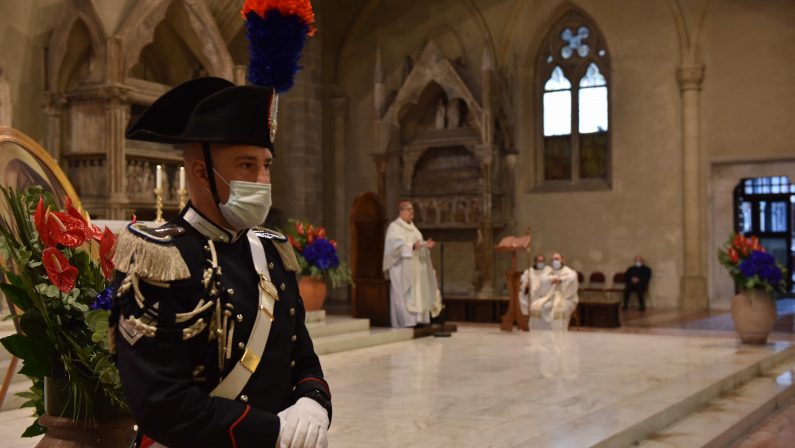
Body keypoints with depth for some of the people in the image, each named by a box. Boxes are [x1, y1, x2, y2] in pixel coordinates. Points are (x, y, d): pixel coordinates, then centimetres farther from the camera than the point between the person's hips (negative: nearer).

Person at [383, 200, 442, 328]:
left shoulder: (412, 227, 19)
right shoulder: (394, 227, -8)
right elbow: (397, 245, -21)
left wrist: (426, 245, -1)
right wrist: (412, 246, -35)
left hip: (415, 268, 9)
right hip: (402, 268, -9)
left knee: (417, 293, 5)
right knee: (404, 295, -10)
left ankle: (417, 320, 7)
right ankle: (406, 321, -10)